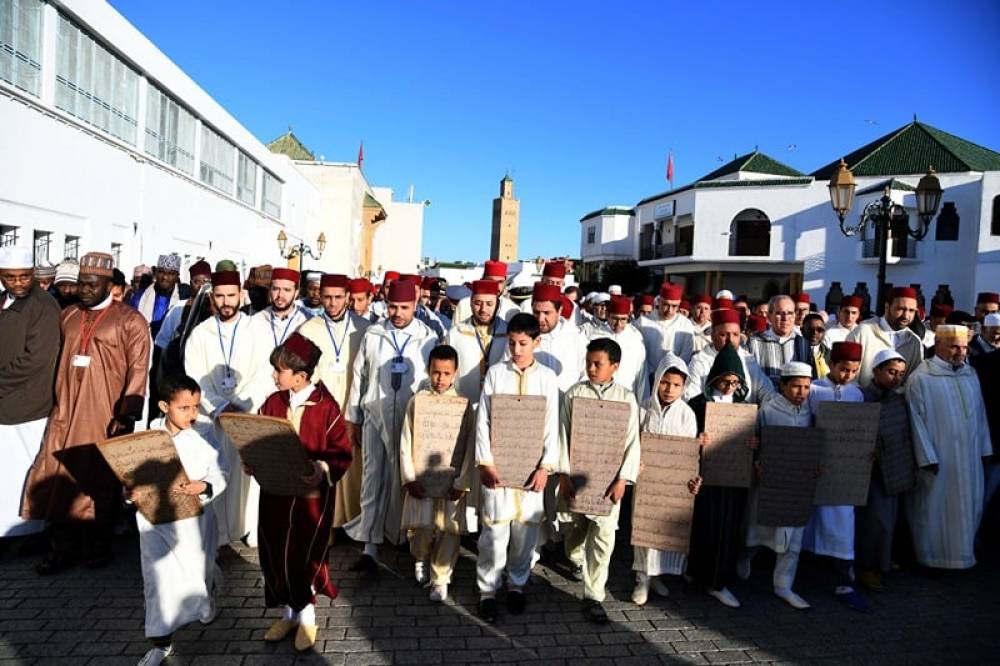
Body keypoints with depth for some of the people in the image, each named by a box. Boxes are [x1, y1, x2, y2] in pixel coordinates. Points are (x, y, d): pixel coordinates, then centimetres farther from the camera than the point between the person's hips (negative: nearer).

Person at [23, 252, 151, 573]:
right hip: (66, 413, 5)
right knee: (60, 477, 5)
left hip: (105, 416, -5)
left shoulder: (130, 320, -5)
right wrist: (56, 401, 10)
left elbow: (138, 371, -9)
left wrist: (126, 415, -15)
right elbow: (61, 360, 16)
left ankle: (98, 544, 19)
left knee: (101, 480, 5)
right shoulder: (68, 315, 13)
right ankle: (64, 547, 17)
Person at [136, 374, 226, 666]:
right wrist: (129, 492, -18)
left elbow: (220, 477, -9)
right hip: (155, 518, 1)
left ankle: (207, 598, 51)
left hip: (193, 519, -1)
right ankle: (161, 641, 16)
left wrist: (203, 487, -28)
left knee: (196, 572, 14)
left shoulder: (204, 436, -8)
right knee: (158, 578, 0)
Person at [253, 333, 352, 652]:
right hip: (275, 492, 4)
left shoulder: (326, 407, -13)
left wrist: (322, 471, -27)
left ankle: (307, 614, 31)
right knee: (275, 553, 13)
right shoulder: (272, 403, 0)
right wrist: (252, 462, -10)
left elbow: (342, 454, -11)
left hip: (312, 496, -4)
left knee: (307, 554, 7)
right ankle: (289, 611, 35)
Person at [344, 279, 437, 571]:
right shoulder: (372, 335, 2)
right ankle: (370, 548, 4)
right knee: (374, 479, 0)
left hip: (412, 420, -1)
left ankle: (403, 534, 27)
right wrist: (352, 419, 7)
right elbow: (359, 377, 6)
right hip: (375, 418, 1)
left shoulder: (429, 338, -2)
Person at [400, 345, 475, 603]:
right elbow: (406, 442, -1)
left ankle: (440, 579, 20)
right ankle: (421, 559, 33)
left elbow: (470, 447, -3)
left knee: (449, 529, 2)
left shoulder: (464, 404, -2)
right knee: (419, 527, 0)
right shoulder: (417, 400, 0)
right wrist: (409, 479, -6)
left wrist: (462, 483, -8)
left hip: (451, 479, 0)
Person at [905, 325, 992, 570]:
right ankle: (930, 558, 20)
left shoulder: (970, 374, 7)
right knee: (934, 508, 5)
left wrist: (984, 448, 9)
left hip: (969, 457, 6)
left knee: (969, 507, 14)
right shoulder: (921, 378, -12)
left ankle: (962, 553, 31)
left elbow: (980, 413, 11)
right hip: (937, 458, -6)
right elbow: (916, 420, -12)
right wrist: (928, 457, -14)